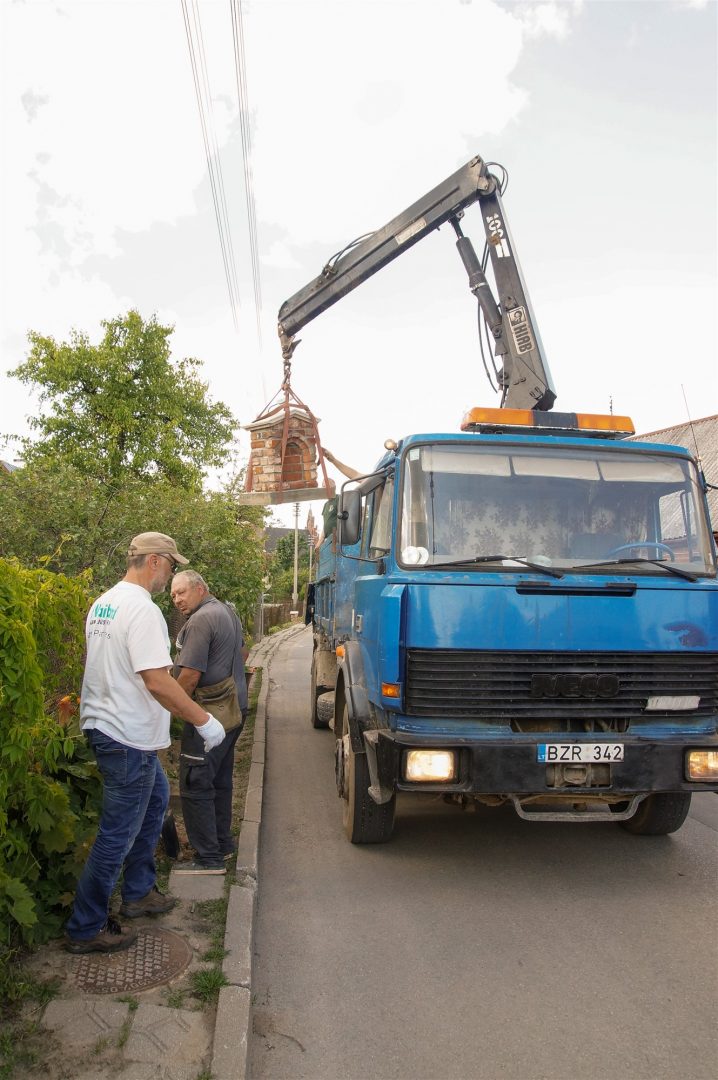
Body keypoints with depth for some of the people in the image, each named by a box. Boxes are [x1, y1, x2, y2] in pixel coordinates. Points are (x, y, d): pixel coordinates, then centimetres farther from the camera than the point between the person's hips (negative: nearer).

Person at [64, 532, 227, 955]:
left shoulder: (103, 603, 8)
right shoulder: (143, 610, -23)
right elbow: (158, 682, -28)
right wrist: (204, 720, -20)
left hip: (105, 725, 11)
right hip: (128, 737, -10)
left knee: (156, 798, 25)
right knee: (118, 834, 2)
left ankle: (139, 893, 36)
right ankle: (86, 929, 16)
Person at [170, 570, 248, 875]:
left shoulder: (201, 620, -18)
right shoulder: (228, 612, 13)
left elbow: (189, 677, -21)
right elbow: (242, 653, 28)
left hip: (211, 713, -10)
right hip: (234, 709, 10)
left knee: (195, 785, -3)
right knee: (220, 780, 19)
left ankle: (209, 858, 3)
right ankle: (222, 844, 30)